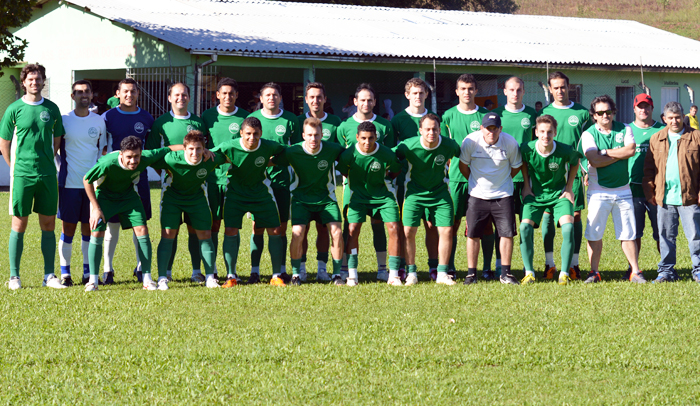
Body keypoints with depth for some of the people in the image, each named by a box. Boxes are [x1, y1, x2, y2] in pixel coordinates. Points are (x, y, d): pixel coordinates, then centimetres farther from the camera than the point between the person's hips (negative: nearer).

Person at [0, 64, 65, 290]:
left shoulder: (51, 109, 7)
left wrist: (45, 160, 11)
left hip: (47, 175, 3)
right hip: (22, 175, -3)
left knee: (48, 224, 5)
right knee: (19, 224, -1)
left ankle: (49, 275, 12)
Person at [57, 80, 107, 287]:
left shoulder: (99, 121, 7)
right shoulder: (64, 120, -1)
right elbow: (53, 150, 5)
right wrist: (61, 168, -5)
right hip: (69, 183, -2)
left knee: (89, 227, 6)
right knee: (68, 227, -1)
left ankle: (88, 272, 13)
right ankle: (65, 273, 5)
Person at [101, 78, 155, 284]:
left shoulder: (146, 118, 7)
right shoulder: (108, 117, 1)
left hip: (139, 175, 2)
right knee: (112, 223, -1)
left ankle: (141, 267, 13)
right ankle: (108, 268, 5)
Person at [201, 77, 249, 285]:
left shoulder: (245, 118, 2)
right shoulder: (208, 116, 7)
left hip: (235, 176, -2)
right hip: (213, 174, 2)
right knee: (213, 224, 3)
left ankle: (232, 273, -2)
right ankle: (211, 270, 11)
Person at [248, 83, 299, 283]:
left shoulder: (290, 120, 5)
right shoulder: (252, 118, 4)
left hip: (282, 178, 1)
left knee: (281, 227, 3)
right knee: (258, 227, -1)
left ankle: (281, 270, 10)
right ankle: (255, 270, 5)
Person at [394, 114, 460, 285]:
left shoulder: (449, 145, -15)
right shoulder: (409, 146, -20)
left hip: (440, 192, 1)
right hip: (415, 192, -1)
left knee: (447, 231, -5)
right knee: (408, 231, -9)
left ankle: (442, 273, 7)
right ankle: (411, 273, 5)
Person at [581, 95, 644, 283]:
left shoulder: (624, 129, 5)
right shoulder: (588, 135, -2)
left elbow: (631, 150, -13)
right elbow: (594, 161, -15)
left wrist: (605, 152, -12)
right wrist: (619, 155, -9)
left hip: (623, 190, 2)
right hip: (599, 192, -2)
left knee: (628, 234, 5)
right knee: (594, 234, -1)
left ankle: (635, 271, 10)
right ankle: (594, 271, 9)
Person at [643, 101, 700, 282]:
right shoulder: (656, 139, 10)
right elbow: (649, 169, 11)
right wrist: (649, 192, 2)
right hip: (664, 198, 3)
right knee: (666, 236, 8)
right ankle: (667, 271, 16)